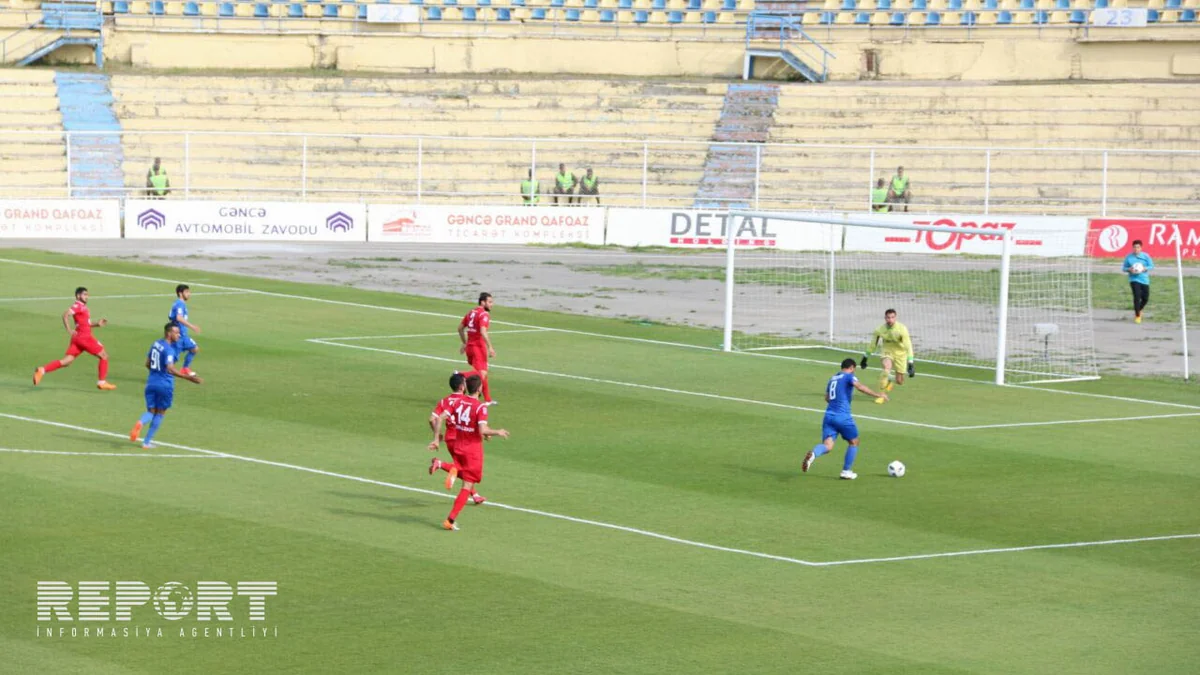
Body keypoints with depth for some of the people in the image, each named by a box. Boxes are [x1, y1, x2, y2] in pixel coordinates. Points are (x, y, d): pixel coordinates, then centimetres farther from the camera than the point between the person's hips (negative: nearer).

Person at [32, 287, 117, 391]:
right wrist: (69, 329, -29)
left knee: (67, 361, 0)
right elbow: (66, 315, -22)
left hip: (77, 338, 9)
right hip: (84, 337, -9)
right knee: (104, 356, 3)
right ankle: (102, 382, 5)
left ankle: (42, 370, -11)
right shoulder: (78, 306, -8)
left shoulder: (83, 307, 21)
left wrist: (98, 324, 14)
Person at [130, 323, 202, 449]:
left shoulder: (156, 344, 8)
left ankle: (140, 423, -25)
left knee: (151, 412, 11)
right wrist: (188, 377, -33)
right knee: (160, 413, 11)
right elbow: (170, 369, -30)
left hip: (151, 383, 6)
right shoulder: (169, 349, -17)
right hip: (165, 385, -6)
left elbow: (148, 364, 18)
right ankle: (146, 442, 12)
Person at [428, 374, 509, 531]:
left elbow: (441, 418, -2)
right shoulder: (480, 407, -17)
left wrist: (436, 439, 5)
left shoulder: (458, 401, 0)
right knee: (467, 486, 0)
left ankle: (455, 471, -5)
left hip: (458, 446, 6)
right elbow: (483, 430, -26)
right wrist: (498, 432, -9)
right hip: (473, 449, -6)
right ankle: (450, 520, -6)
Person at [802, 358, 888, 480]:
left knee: (827, 445, -5)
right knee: (854, 442, 17)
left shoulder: (832, 379, 20)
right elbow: (860, 387, -20)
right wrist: (877, 395, -20)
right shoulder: (849, 376, -1)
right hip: (843, 417, -5)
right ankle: (846, 472, 18)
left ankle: (813, 454, -38)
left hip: (829, 415, 5)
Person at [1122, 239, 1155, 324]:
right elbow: (1124, 268, 5)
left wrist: (1145, 269, -16)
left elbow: (1151, 266, 3)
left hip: (1144, 280, 2)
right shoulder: (1129, 257, -1)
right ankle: (1137, 316, -2)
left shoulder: (1146, 256, 0)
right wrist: (1129, 269, -16)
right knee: (1137, 297, -16)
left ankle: (1139, 310, 36)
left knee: (1145, 298, 5)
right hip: (1134, 280, -2)